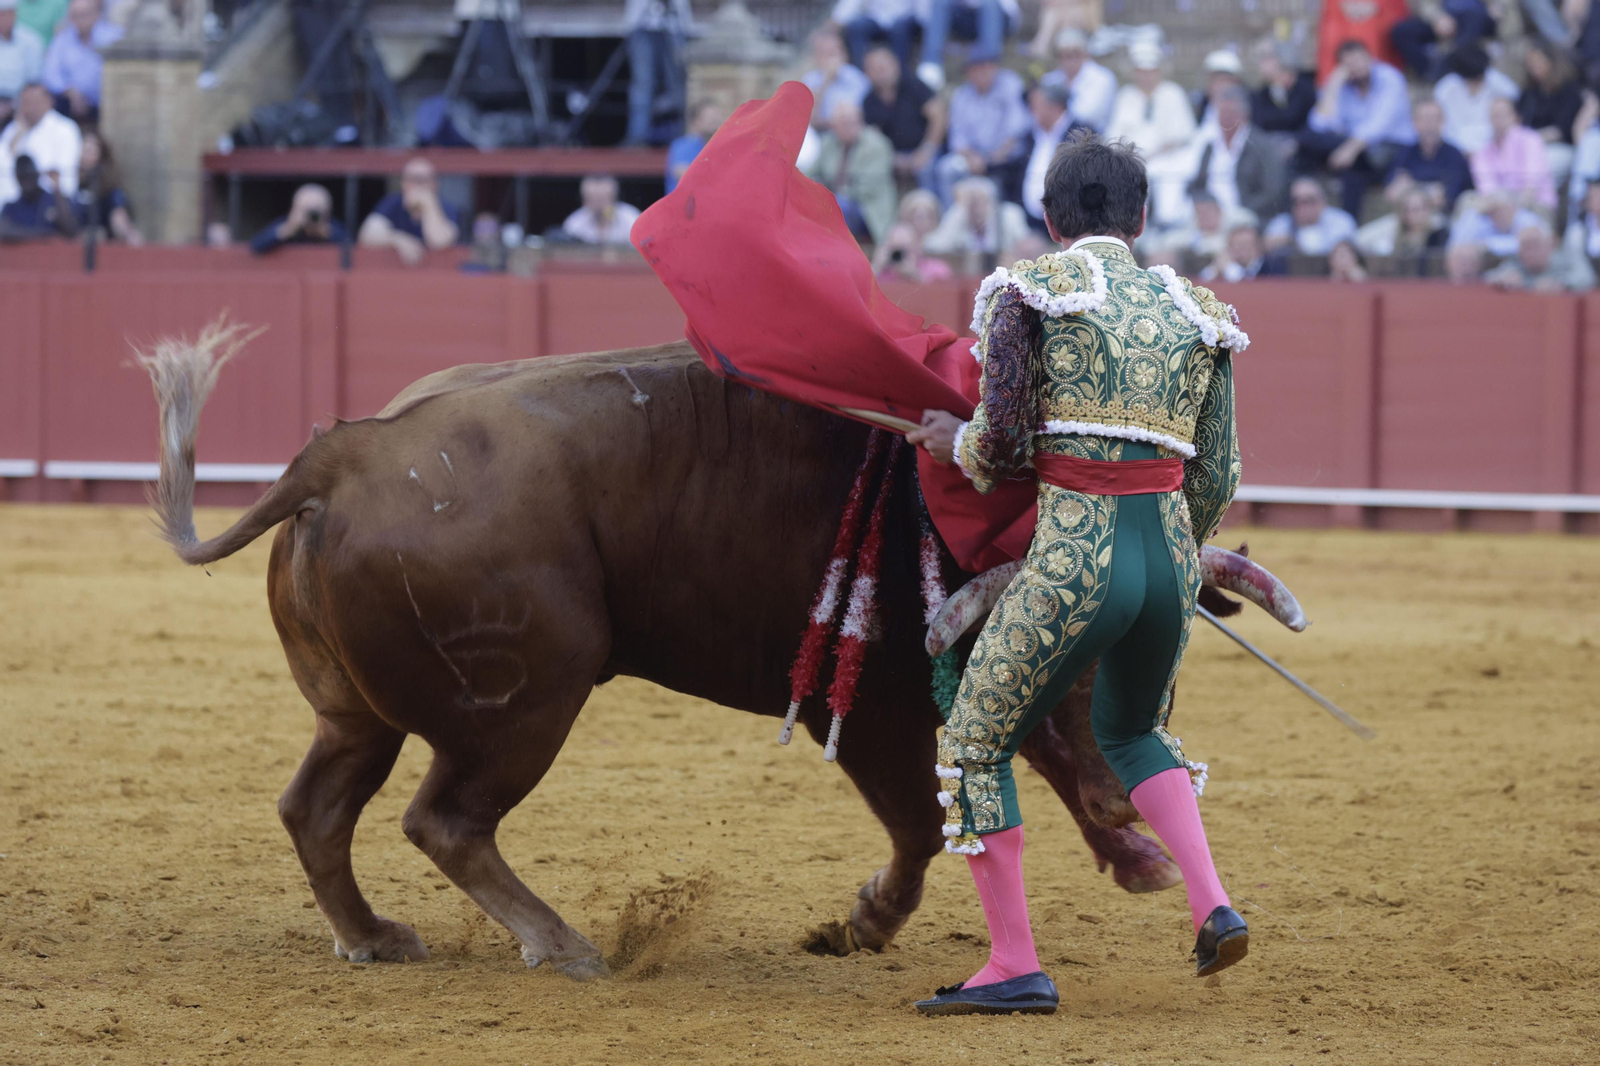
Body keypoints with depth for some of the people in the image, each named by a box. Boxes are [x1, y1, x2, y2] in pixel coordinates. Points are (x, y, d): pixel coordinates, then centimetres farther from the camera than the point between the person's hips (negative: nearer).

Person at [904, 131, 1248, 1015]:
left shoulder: (1030, 293, 0)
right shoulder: (1196, 315, 14)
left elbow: (1000, 446, -7)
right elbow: (1217, 481, 13)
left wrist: (953, 443, 16)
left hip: (1072, 562, -6)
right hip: (1169, 559, 6)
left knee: (975, 750, 10)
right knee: (1130, 734, 31)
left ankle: (1015, 967, 7)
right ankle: (1213, 907, 14)